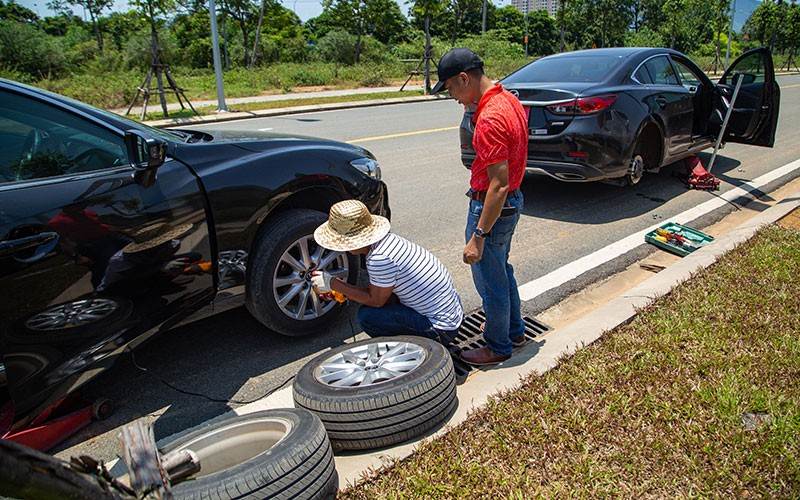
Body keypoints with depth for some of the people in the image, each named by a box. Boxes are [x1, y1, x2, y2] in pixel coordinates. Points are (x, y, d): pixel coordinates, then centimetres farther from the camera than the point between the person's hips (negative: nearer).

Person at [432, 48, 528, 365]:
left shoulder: (490, 119, -27)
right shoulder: (509, 100, 5)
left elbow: (499, 184, -29)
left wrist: (478, 236, -27)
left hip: (491, 207, -10)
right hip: (511, 201, 10)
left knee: (490, 281, 7)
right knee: (501, 270, 25)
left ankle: (498, 347, 26)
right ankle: (514, 330, 42)